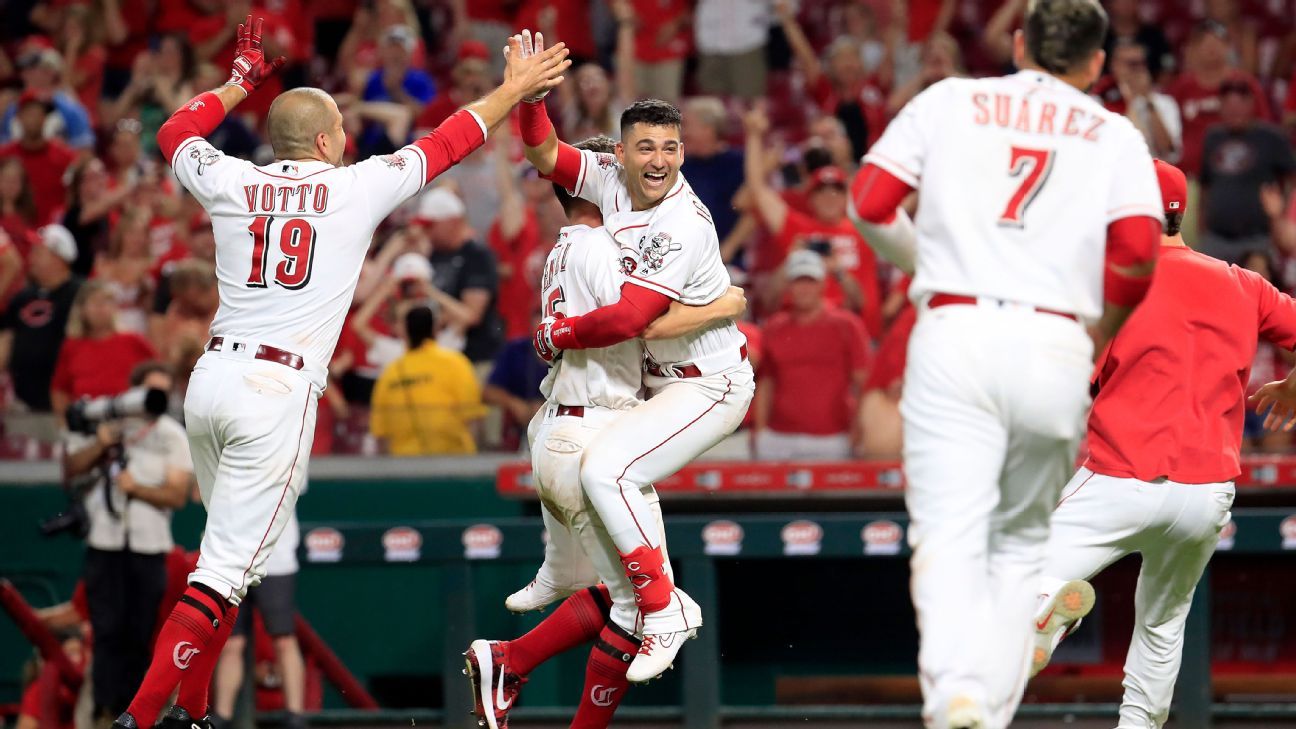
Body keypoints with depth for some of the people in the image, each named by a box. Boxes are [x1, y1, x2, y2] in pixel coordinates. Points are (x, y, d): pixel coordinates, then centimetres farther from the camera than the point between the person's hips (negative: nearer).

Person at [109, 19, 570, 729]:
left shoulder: (230, 183, 8)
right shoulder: (357, 187, 0)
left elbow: (175, 132, 29)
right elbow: (448, 143, 12)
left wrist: (242, 79, 41)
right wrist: (513, 89, 25)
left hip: (211, 379, 5)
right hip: (279, 394, -5)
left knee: (232, 551, 22)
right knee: (227, 569, -6)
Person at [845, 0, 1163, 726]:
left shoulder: (949, 101, 14)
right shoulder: (1116, 135, 13)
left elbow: (869, 202, 8)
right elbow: (1138, 248, -1)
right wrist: (1104, 328, 16)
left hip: (955, 333, -1)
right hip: (1057, 347, 1)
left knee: (949, 537, -9)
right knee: (1022, 542, 15)